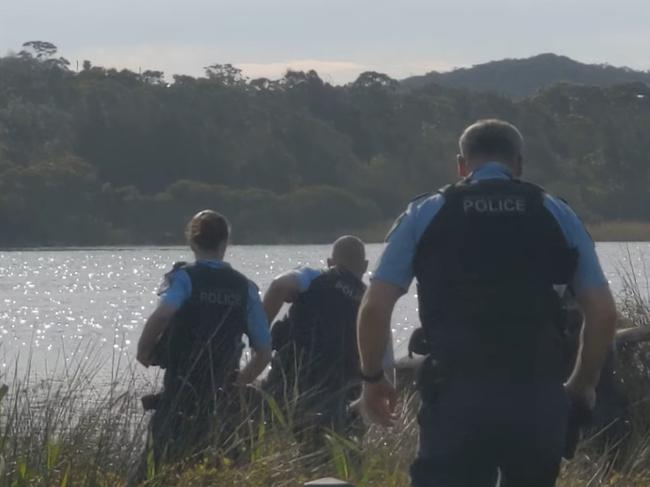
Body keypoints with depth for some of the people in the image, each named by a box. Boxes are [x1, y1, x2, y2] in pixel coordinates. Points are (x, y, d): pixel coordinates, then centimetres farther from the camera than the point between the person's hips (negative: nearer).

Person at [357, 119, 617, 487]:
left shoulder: (425, 215, 7)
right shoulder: (557, 216, 10)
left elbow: (375, 307, 2)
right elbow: (603, 312, 6)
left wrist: (372, 378, 17)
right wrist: (584, 384, 20)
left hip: (457, 397, -2)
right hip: (538, 398, 2)